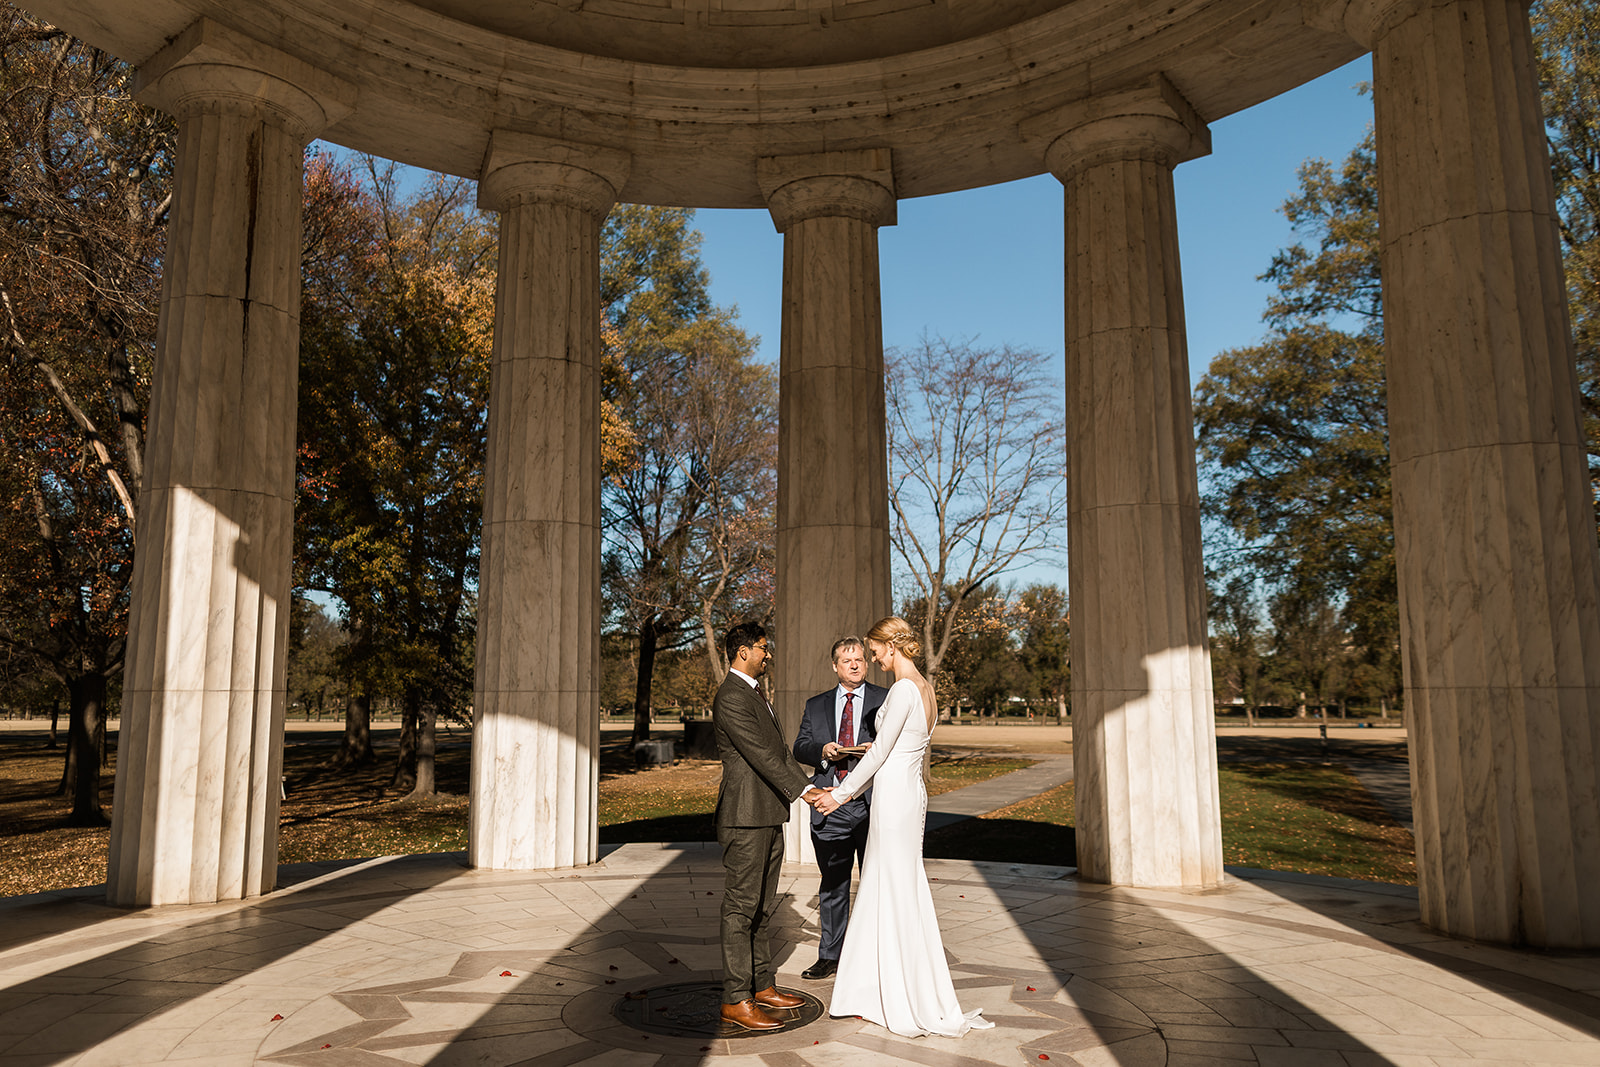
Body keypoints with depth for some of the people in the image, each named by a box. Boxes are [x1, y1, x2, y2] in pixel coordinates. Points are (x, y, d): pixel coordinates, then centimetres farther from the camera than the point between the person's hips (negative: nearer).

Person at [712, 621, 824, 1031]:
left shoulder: (755, 693, 18)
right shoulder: (730, 698, -15)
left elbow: (779, 749, 17)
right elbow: (760, 753, -20)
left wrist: (808, 785, 8)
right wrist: (800, 790, -19)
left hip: (769, 817, 10)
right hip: (745, 817, -10)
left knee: (763, 906, 16)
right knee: (741, 907, -3)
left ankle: (762, 985, 26)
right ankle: (735, 1000, 4)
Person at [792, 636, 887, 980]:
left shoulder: (886, 700, 6)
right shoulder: (816, 705, 14)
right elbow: (800, 748, 8)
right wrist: (822, 751, -13)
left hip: (873, 805, -2)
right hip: (830, 808, 3)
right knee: (832, 886, 12)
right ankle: (830, 956, 23)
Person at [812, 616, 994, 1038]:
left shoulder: (904, 689, -18)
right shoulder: (924, 687, 12)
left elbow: (879, 752, -16)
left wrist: (841, 793, -7)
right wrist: (852, 789, 19)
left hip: (895, 797, -10)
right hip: (908, 791, 10)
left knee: (898, 892, 0)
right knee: (886, 889, 15)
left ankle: (915, 1003, 10)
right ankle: (884, 988, 25)